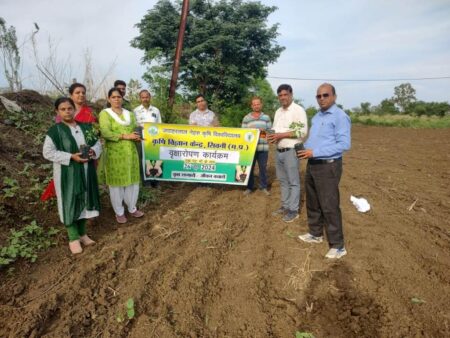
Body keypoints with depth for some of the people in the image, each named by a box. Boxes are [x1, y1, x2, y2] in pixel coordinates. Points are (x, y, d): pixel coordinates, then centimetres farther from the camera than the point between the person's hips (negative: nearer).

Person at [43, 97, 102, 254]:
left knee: (84, 200, 12)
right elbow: (48, 152, -12)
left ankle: (82, 233, 28)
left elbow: (97, 142, 11)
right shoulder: (55, 131, -8)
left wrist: (94, 151, -12)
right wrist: (71, 157, -21)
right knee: (70, 203, 3)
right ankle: (73, 238, 15)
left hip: (86, 171, 5)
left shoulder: (85, 127, 6)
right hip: (67, 173, -5)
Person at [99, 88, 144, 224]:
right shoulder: (105, 113, -2)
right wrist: (125, 136, -19)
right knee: (116, 183, 3)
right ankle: (119, 212, 18)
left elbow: (136, 130, 13)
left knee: (133, 181, 9)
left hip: (131, 152, 5)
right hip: (114, 153, -4)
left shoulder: (129, 114, 15)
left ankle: (132, 208, 26)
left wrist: (137, 137, -11)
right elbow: (105, 133, -15)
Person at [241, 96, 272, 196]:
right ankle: (249, 187, 16)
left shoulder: (266, 117, 9)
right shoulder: (246, 118, 7)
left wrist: (264, 131, -13)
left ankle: (263, 187, 19)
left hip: (263, 147, 0)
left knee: (263, 168, 6)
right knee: (249, 167, 5)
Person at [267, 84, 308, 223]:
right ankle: (285, 206, 25)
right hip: (279, 151, 8)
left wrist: (281, 135, -20)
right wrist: (272, 135, -3)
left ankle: (293, 210, 8)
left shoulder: (298, 110, -9)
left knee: (293, 182, 0)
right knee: (283, 181, 14)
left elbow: (302, 131, -17)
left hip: (291, 151, -7)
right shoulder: (278, 111, 15)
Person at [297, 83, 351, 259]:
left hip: (328, 166, -9)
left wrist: (315, 152, -24)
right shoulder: (317, 116, 14)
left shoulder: (340, 116, -13)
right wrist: (304, 147, 4)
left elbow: (344, 144, -22)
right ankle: (316, 234, 34)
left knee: (329, 207, -4)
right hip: (312, 165, 9)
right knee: (312, 202, 17)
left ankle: (338, 246, 7)